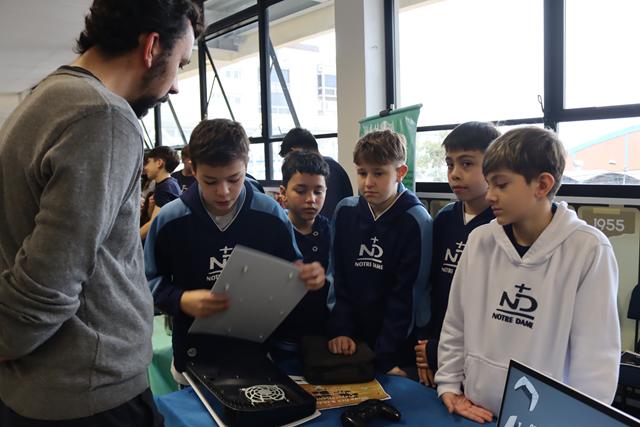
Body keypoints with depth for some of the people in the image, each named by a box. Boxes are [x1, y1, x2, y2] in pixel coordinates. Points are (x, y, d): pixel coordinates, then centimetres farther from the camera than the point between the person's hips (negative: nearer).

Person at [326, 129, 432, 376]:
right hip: (351, 340, 3)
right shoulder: (344, 212, -1)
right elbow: (337, 278, 3)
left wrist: (385, 358, -14)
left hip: (399, 345, -3)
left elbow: (407, 293, -13)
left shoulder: (415, 221, -12)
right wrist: (340, 330, -7)